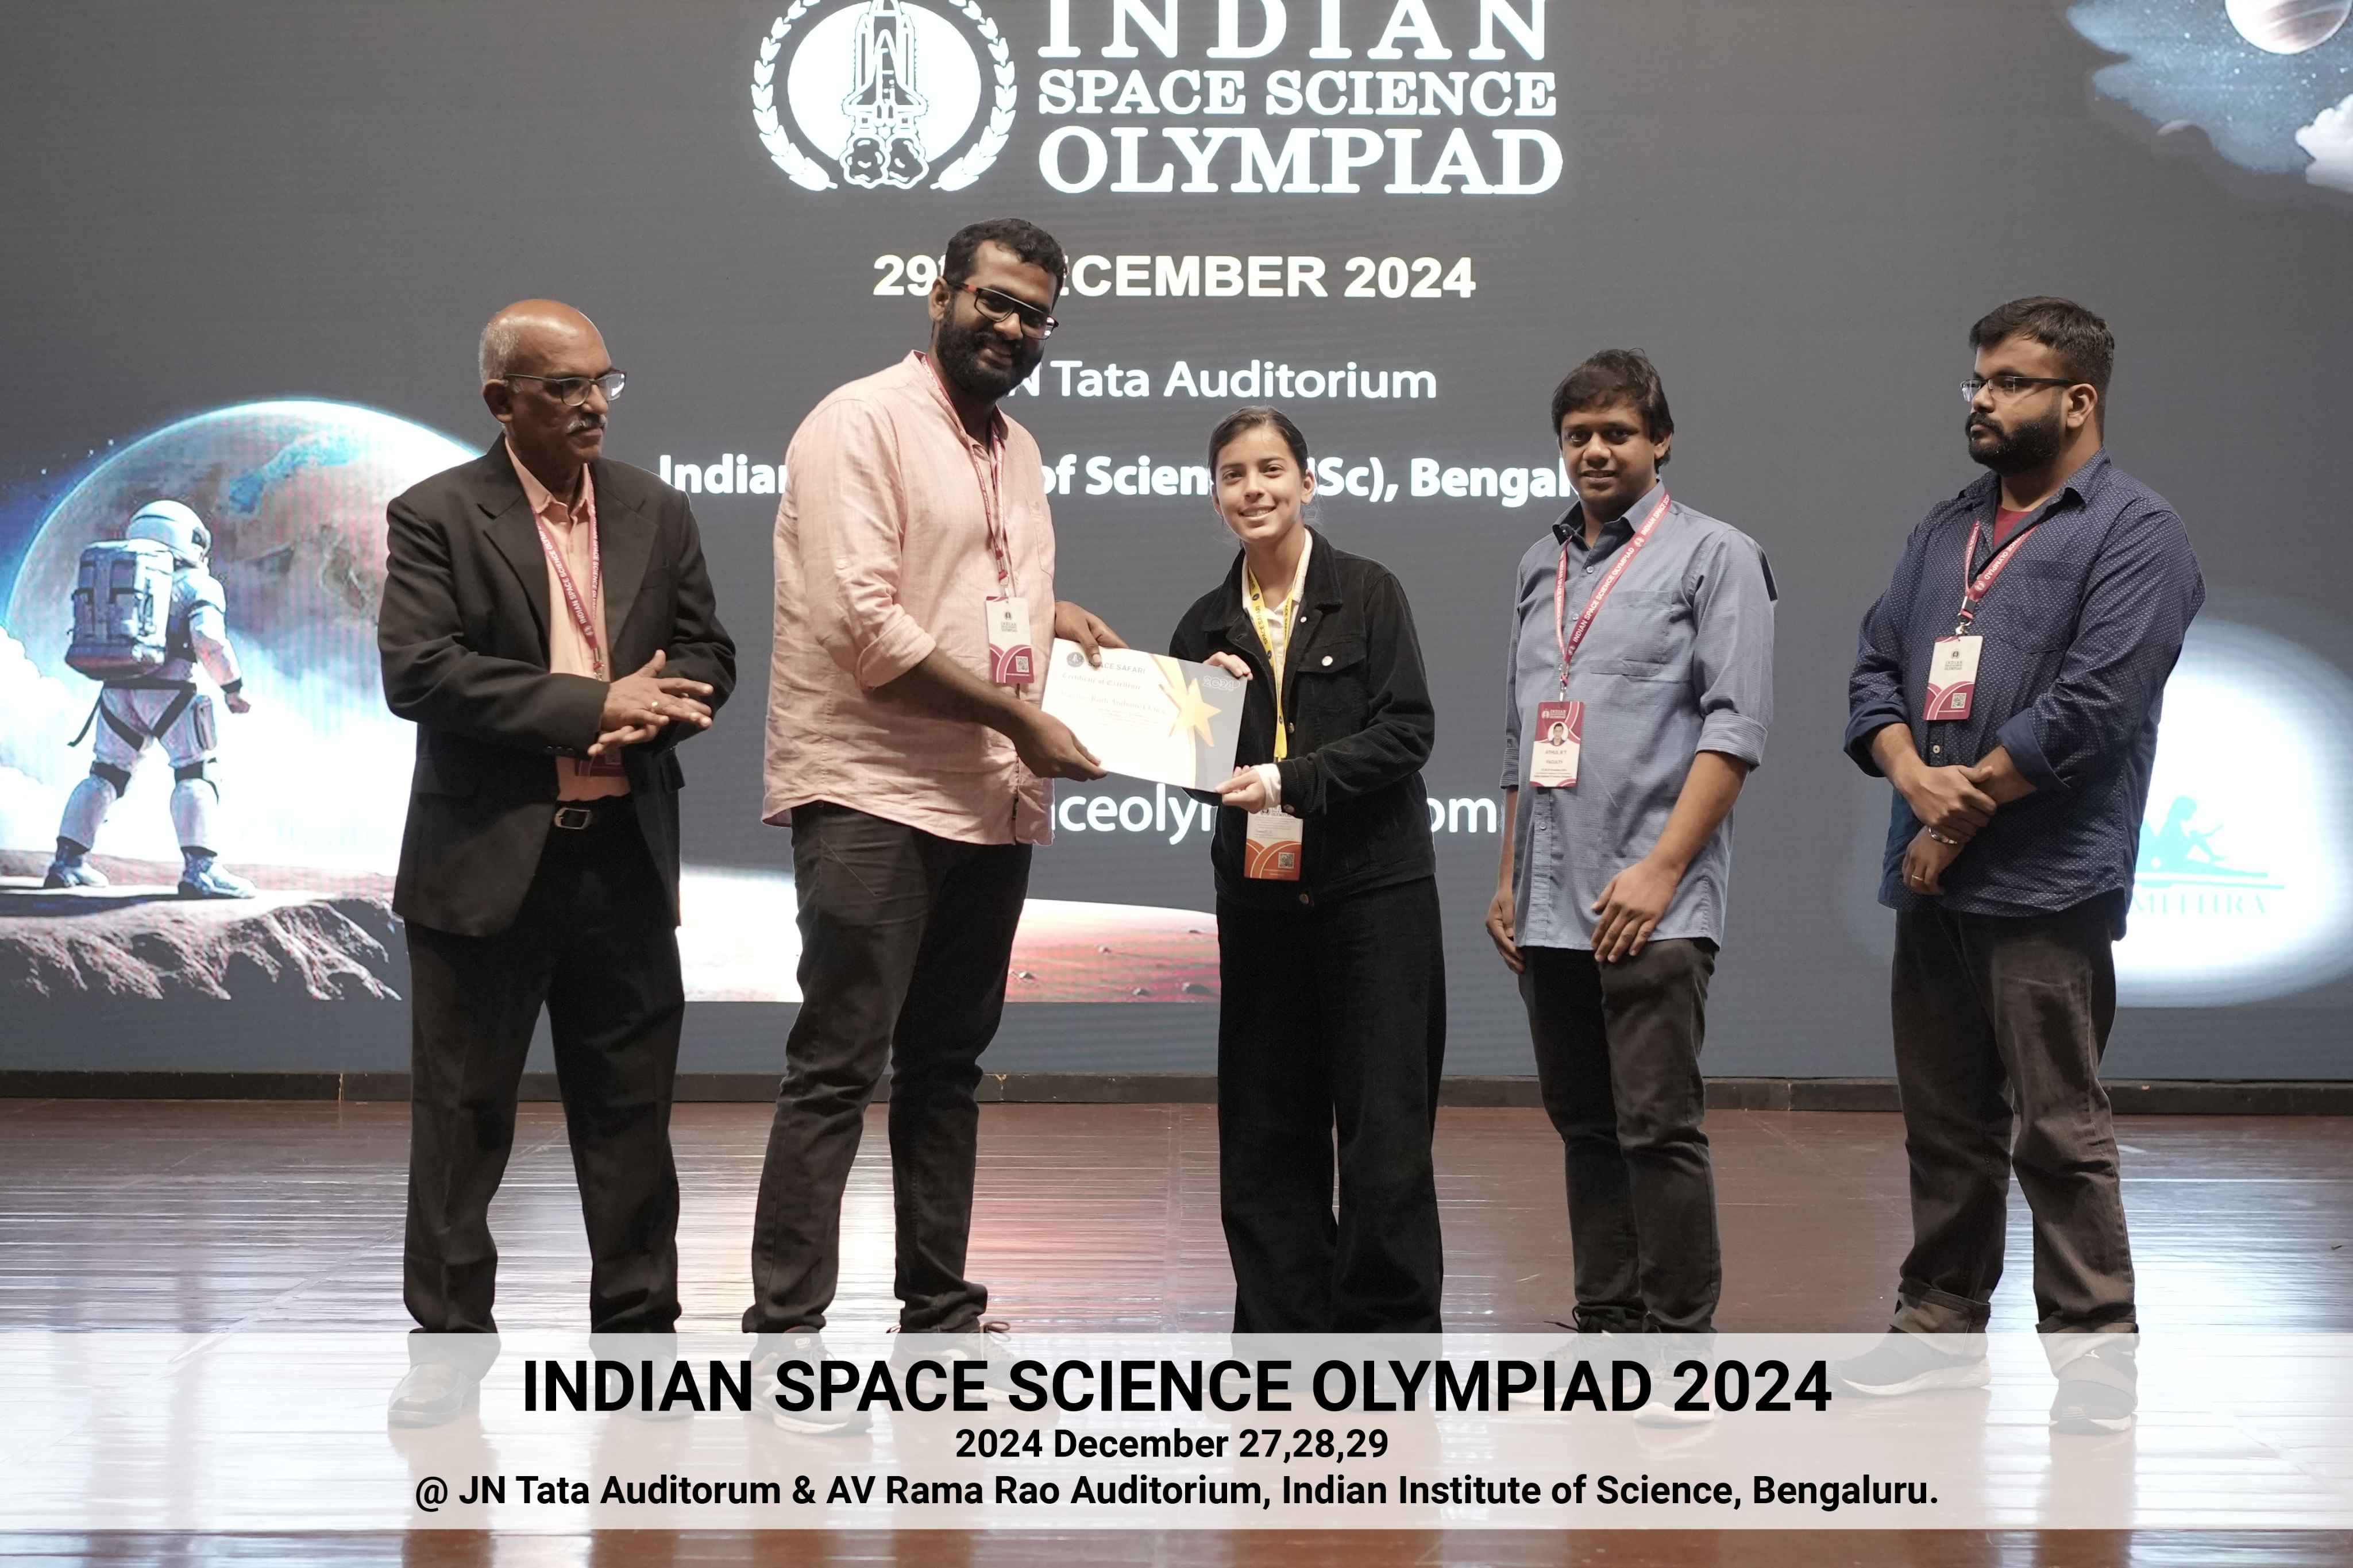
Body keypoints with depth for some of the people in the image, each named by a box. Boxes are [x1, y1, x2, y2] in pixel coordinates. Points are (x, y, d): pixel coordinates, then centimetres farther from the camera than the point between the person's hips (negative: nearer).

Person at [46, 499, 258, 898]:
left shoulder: (117, 582, 20)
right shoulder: (196, 584, 1)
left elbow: (91, 643, 19)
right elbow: (210, 641, -14)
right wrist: (234, 687, -4)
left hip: (116, 692, 6)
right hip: (166, 691, -6)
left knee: (105, 774, 16)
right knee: (196, 775, -3)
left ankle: (68, 861, 14)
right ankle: (199, 868, -16)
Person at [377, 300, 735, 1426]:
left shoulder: (656, 512, 9)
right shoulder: (436, 518, -5)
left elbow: (706, 658, 10)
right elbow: (419, 672, -16)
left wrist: (645, 719, -12)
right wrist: (594, 706, -19)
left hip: (625, 857, 4)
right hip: (487, 860, -3)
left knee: (630, 1107, 9)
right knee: (462, 1110, 4)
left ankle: (638, 1324, 21)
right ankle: (449, 1335, 15)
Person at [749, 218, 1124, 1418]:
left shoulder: (1015, 450, 17)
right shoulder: (862, 423, -8)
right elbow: (864, 622, -18)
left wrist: (1053, 615, 11)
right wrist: (1018, 714, -15)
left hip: (990, 804, 8)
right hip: (872, 796, -8)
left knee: (946, 1067, 13)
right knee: (837, 1068, -9)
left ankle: (941, 1314, 20)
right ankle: (785, 1328, -7)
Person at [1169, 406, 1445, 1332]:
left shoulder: (1368, 595, -2)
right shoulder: (1206, 627, 10)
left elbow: (1406, 732, -10)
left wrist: (1289, 778, -19)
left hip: (1372, 884, -4)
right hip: (1259, 897, 4)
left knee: (1382, 1122, -2)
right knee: (1263, 1127, 6)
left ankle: (1391, 1325, 6)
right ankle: (1287, 1324, 16)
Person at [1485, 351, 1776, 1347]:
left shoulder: (1713, 555, -1)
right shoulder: (1541, 566, 19)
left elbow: (1735, 729, -10)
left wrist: (1661, 869, -16)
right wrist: (1509, 879, 18)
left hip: (1652, 906, -6)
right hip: (1551, 908, 7)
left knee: (1657, 1125, -9)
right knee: (1585, 1125, 10)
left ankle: (1680, 1332, -3)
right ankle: (1604, 1322, 17)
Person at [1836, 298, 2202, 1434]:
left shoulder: (2132, 534, -6)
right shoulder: (1948, 529, 17)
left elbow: (2089, 709, -15)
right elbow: (1876, 669, 13)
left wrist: (1962, 817, -10)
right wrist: (1915, 776, -7)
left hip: (2045, 888, -7)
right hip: (1931, 882, 7)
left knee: (2059, 1131, -4)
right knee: (1942, 1124, 13)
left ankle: (2092, 1352, 4)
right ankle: (1941, 1327, 23)